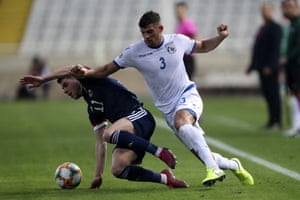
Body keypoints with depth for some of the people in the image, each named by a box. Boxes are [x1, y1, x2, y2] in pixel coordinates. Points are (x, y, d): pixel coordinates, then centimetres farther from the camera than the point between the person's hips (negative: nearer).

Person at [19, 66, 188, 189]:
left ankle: (159, 152, -31)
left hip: (139, 116, -8)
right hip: (133, 134, 8)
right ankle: (165, 178, -8)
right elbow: (100, 142, 28)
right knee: (118, 169, -13)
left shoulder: (93, 82, 7)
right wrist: (98, 175, 23)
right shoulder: (92, 109, 28)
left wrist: (43, 79, -11)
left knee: (109, 134, -36)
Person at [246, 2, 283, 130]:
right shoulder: (262, 29, 19)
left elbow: (276, 48, -15)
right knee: (267, 93, 8)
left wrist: (270, 66, -21)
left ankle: (277, 122, -3)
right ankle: (272, 121, 12)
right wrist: (252, 65, 16)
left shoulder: (275, 28, -7)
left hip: (271, 67, -8)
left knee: (273, 94, -6)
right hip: (262, 67, 8)